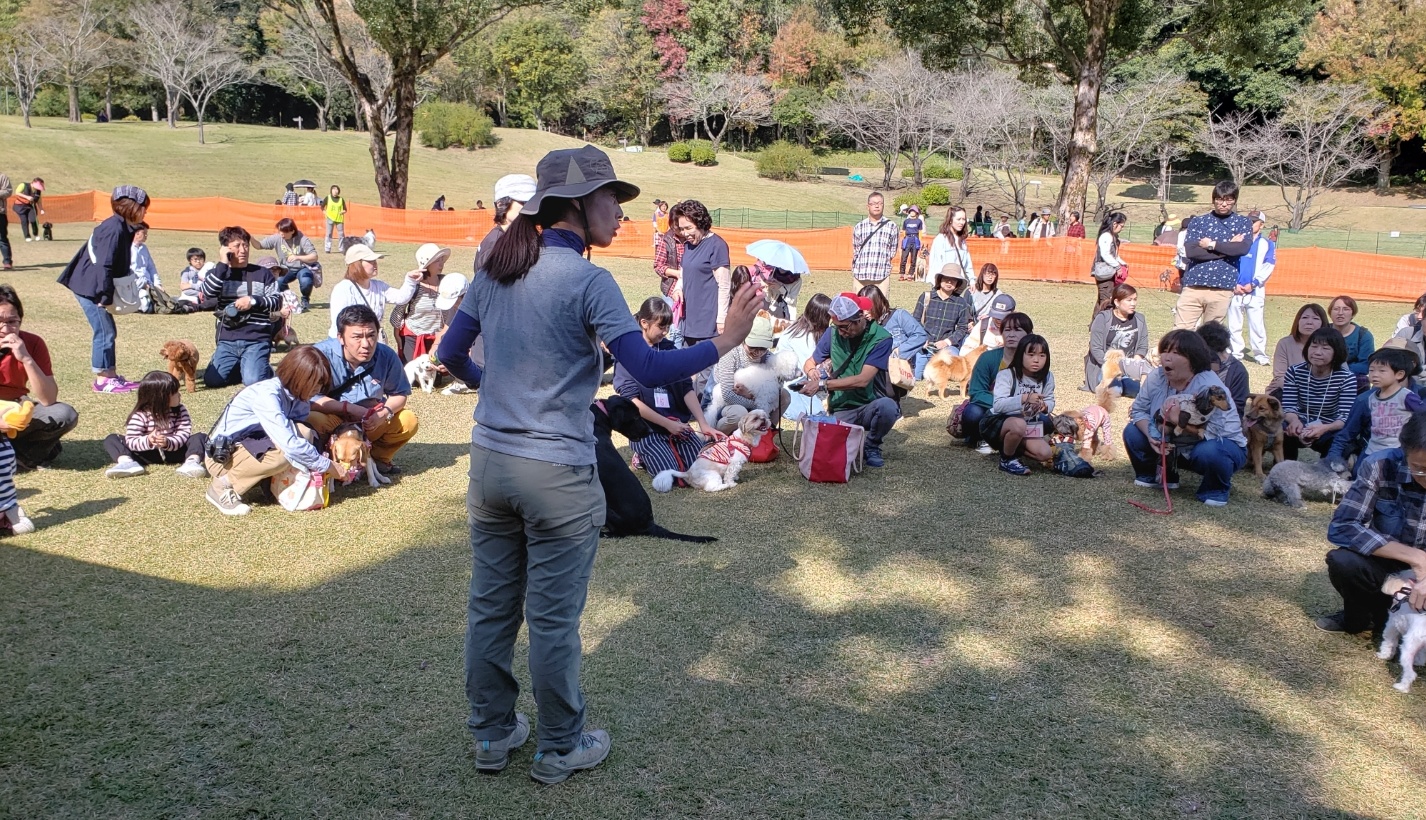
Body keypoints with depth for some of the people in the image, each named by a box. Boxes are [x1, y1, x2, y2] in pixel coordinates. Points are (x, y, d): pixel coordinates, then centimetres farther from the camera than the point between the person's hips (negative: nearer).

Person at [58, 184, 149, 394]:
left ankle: (111, 376, 22)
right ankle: (102, 381, 3)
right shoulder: (114, 229, -20)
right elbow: (103, 265, -25)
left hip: (95, 288, 10)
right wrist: (106, 296, -23)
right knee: (105, 333, -4)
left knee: (108, 332, 14)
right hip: (89, 288, -10)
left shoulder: (123, 228, 10)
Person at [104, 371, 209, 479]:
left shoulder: (180, 411, -4)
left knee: (200, 437, -18)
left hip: (172, 452, 1)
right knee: (111, 439, -13)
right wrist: (147, 441, -39)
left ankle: (191, 462, -46)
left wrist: (168, 443, -33)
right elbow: (130, 441, -18)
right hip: (147, 454, -1)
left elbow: (184, 434, -13)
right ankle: (127, 462, -40)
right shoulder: (140, 416, -12)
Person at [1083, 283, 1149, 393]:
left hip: (1128, 368, 5)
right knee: (1115, 390, -38)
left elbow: (1142, 347, 7)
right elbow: (1096, 349, -11)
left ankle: (1121, 382, -10)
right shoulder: (1103, 318, -6)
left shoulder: (1140, 319, 7)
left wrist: (1133, 366, -14)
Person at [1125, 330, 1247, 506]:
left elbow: (1214, 430, -31)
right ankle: (1157, 476, 13)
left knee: (1209, 452, -40)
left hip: (1221, 444, -6)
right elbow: (1138, 410, -5)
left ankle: (1216, 489, -7)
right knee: (1133, 433, -9)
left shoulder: (1209, 386, -29)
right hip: (1177, 448, 6)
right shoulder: (1156, 377, -11)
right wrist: (1151, 436, -23)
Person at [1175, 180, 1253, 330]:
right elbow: (1190, 251, -8)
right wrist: (1229, 247, -6)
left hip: (1222, 289, 0)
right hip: (1193, 285, 0)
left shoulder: (1243, 223, 9)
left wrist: (1211, 244, -6)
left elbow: (1243, 248, -10)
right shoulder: (1198, 221, 8)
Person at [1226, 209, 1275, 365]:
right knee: (1233, 324, 4)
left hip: (1255, 291, -2)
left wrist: (1253, 284, -12)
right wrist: (1234, 284, -6)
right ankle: (1235, 353, 12)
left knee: (1256, 324, -5)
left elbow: (1268, 267, -2)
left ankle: (1260, 354, 1)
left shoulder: (1267, 244, 7)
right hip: (1235, 290, 2)